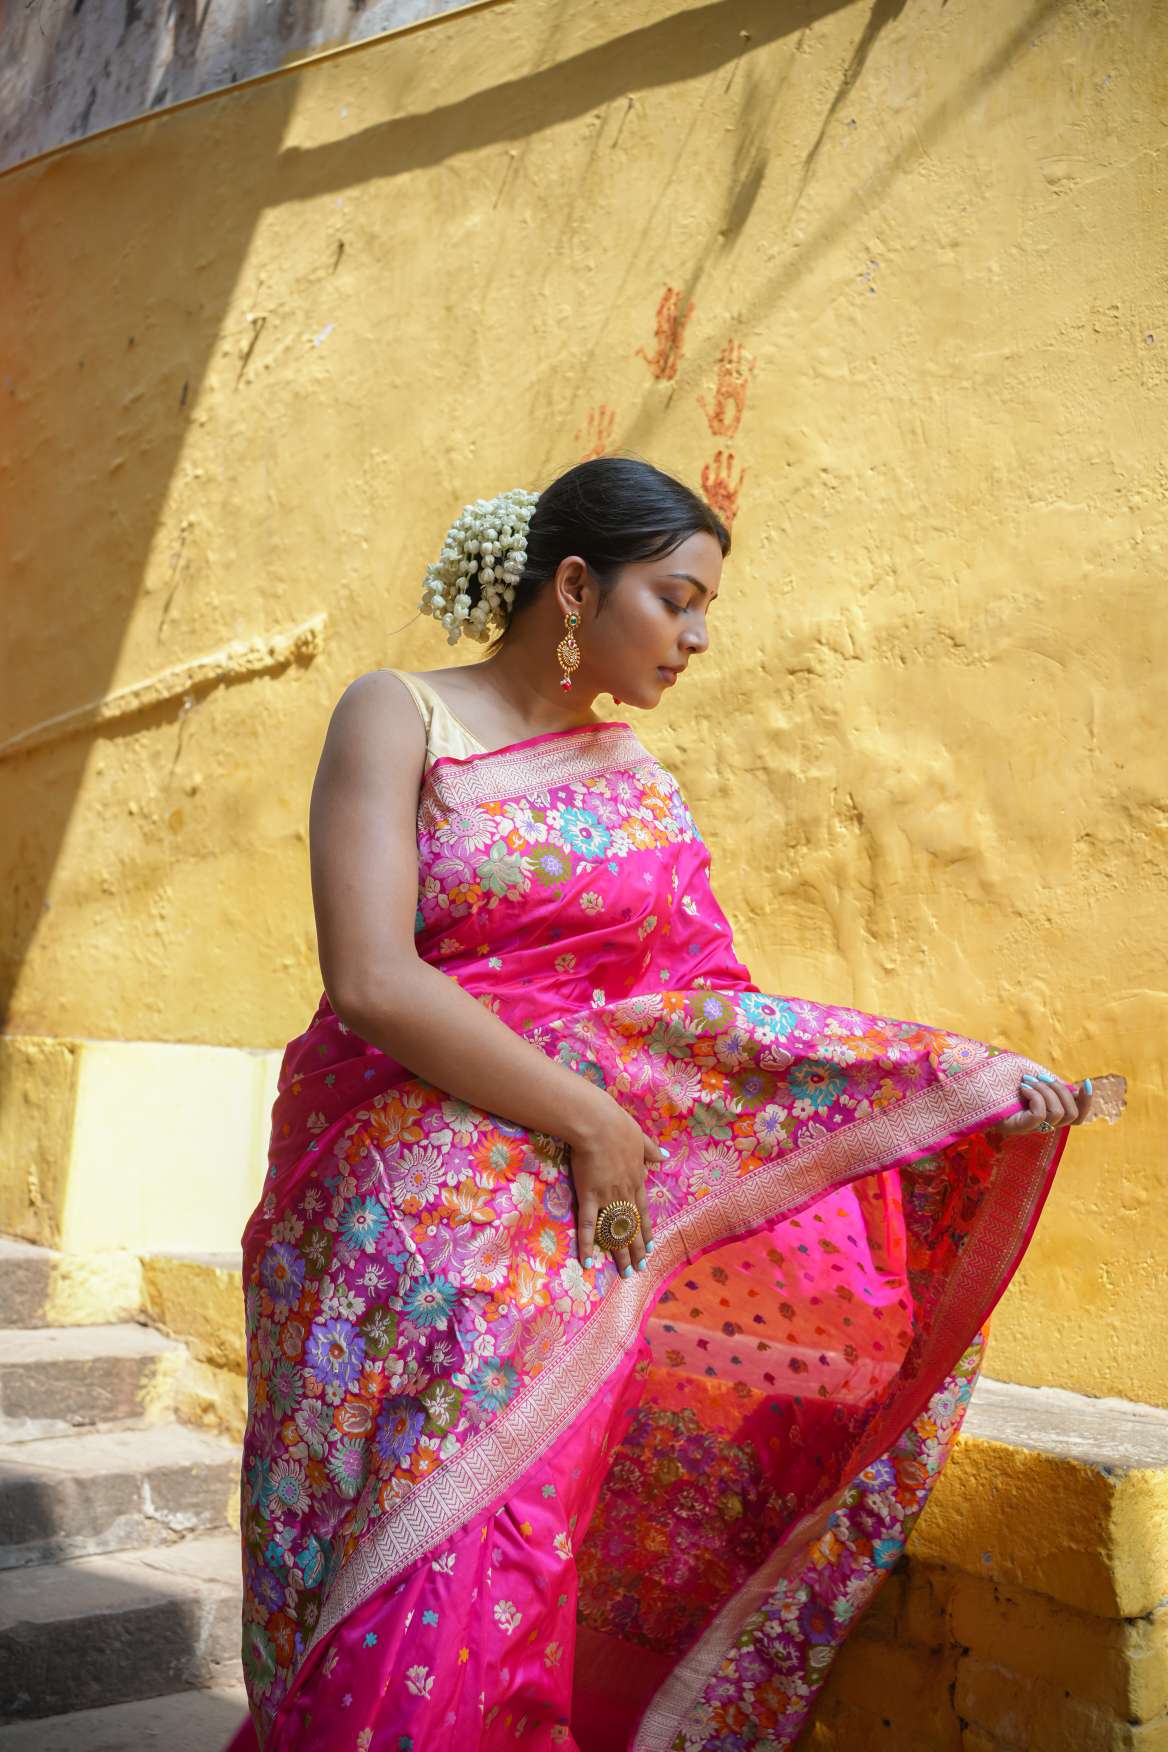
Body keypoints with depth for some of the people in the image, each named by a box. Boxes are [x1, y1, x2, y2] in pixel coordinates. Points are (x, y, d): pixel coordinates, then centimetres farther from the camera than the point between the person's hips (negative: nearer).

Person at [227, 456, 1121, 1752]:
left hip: (579, 1212, 4)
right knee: (413, 1562, -1)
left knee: (524, 1529, 5)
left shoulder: (633, 776, 12)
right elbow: (369, 983, -15)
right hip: (401, 1193, -4)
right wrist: (589, 1122, -14)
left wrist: (954, 1074, -4)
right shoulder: (398, 716, -3)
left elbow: (710, 1012, 6)